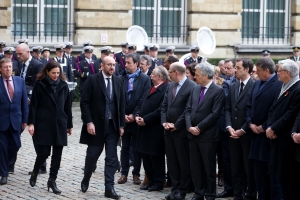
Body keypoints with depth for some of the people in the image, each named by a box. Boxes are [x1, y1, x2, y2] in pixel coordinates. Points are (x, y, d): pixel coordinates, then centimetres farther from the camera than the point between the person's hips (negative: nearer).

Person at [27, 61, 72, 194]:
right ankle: (34, 173, 23)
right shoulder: (40, 85, -2)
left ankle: (52, 181, 11)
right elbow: (33, 105, -4)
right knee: (43, 152, -4)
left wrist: (69, 125, 10)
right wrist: (31, 123, -11)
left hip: (59, 125, 3)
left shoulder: (63, 85, 6)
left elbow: (67, 106, 9)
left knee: (57, 154, 2)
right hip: (43, 124, -3)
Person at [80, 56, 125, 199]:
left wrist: (121, 125, 5)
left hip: (113, 125, 3)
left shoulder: (118, 81, 7)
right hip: (96, 124, -3)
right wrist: (88, 122, -15)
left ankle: (109, 188, 2)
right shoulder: (92, 80, -6)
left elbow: (121, 104, 10)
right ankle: (85, 181, 28)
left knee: (112, 158, 0)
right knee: (92, 155, 5)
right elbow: (84, 102, -9)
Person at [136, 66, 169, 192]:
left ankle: (158, 183, 11)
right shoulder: (152, 88, 16)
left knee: (156, 157, 0)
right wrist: (138, 115, 1)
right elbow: (144, 105, 19)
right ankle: (151, 181, 22)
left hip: (155, 130, -9)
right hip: (145, 129, 9)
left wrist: (145, 119, -19)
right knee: (145, 155, 12)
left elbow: (160, 110, -21)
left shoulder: (165, 90, -15)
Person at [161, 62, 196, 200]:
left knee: (183, 161, 3)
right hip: (169, 130, 8)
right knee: (171, 161, 10)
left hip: (181, 131, -7)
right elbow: (164, 105, 14)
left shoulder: (192, 87, -13)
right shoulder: (170, 86, 12)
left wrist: (176, 125, -14)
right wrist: (164, 122, -1)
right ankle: (175, 188, 18)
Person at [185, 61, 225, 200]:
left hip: (207, 135, -6)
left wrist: (199, 128, -16)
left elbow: (215, 114, -16)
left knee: (209, 167, 3)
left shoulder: (218, 91, -10)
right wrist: (189, 127, -6)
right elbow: (188, 109, 9)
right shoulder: (195, 89, 11)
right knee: (195, 166, 10)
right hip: (193, 134, 6)